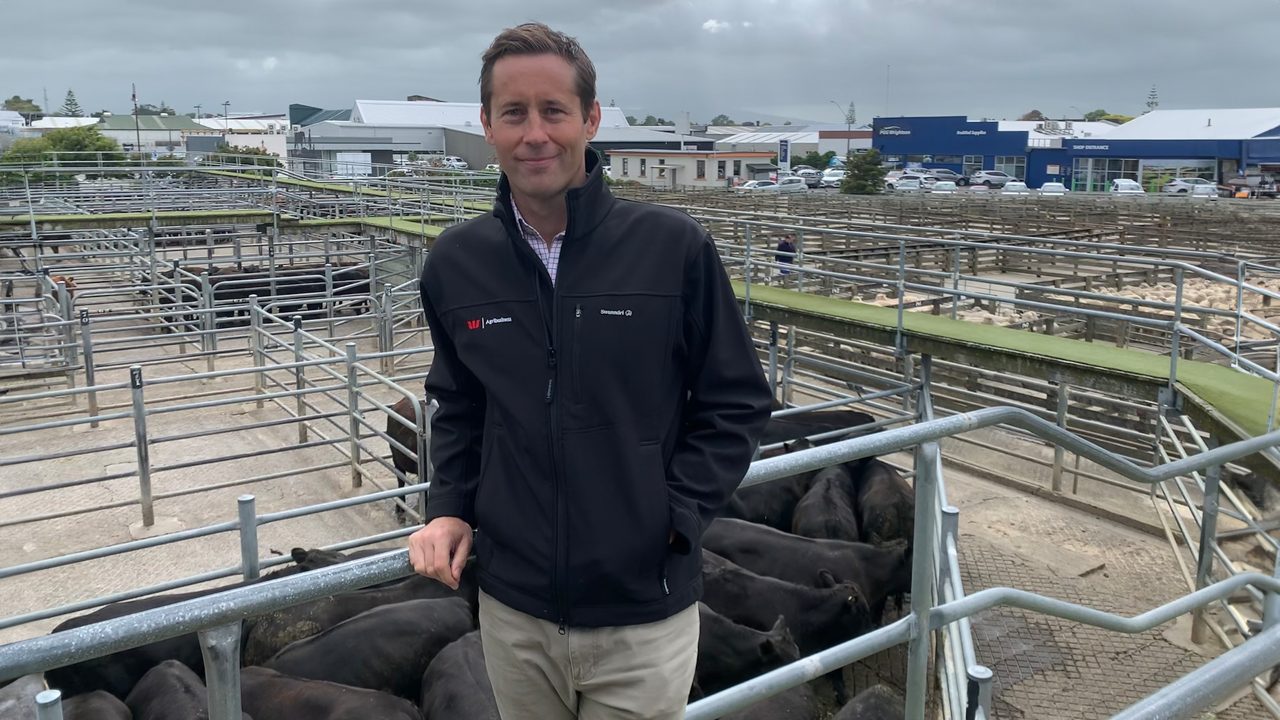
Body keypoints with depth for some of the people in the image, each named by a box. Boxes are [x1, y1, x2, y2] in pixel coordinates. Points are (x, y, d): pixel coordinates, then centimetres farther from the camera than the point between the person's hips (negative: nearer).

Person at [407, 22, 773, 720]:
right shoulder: (454, 263, -2)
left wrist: (677, 513, -11)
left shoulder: (673, 247, -12)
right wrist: (449, 507, 0)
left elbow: (735, 403, -3)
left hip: (643, 614, -3)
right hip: (511, 608, 3)